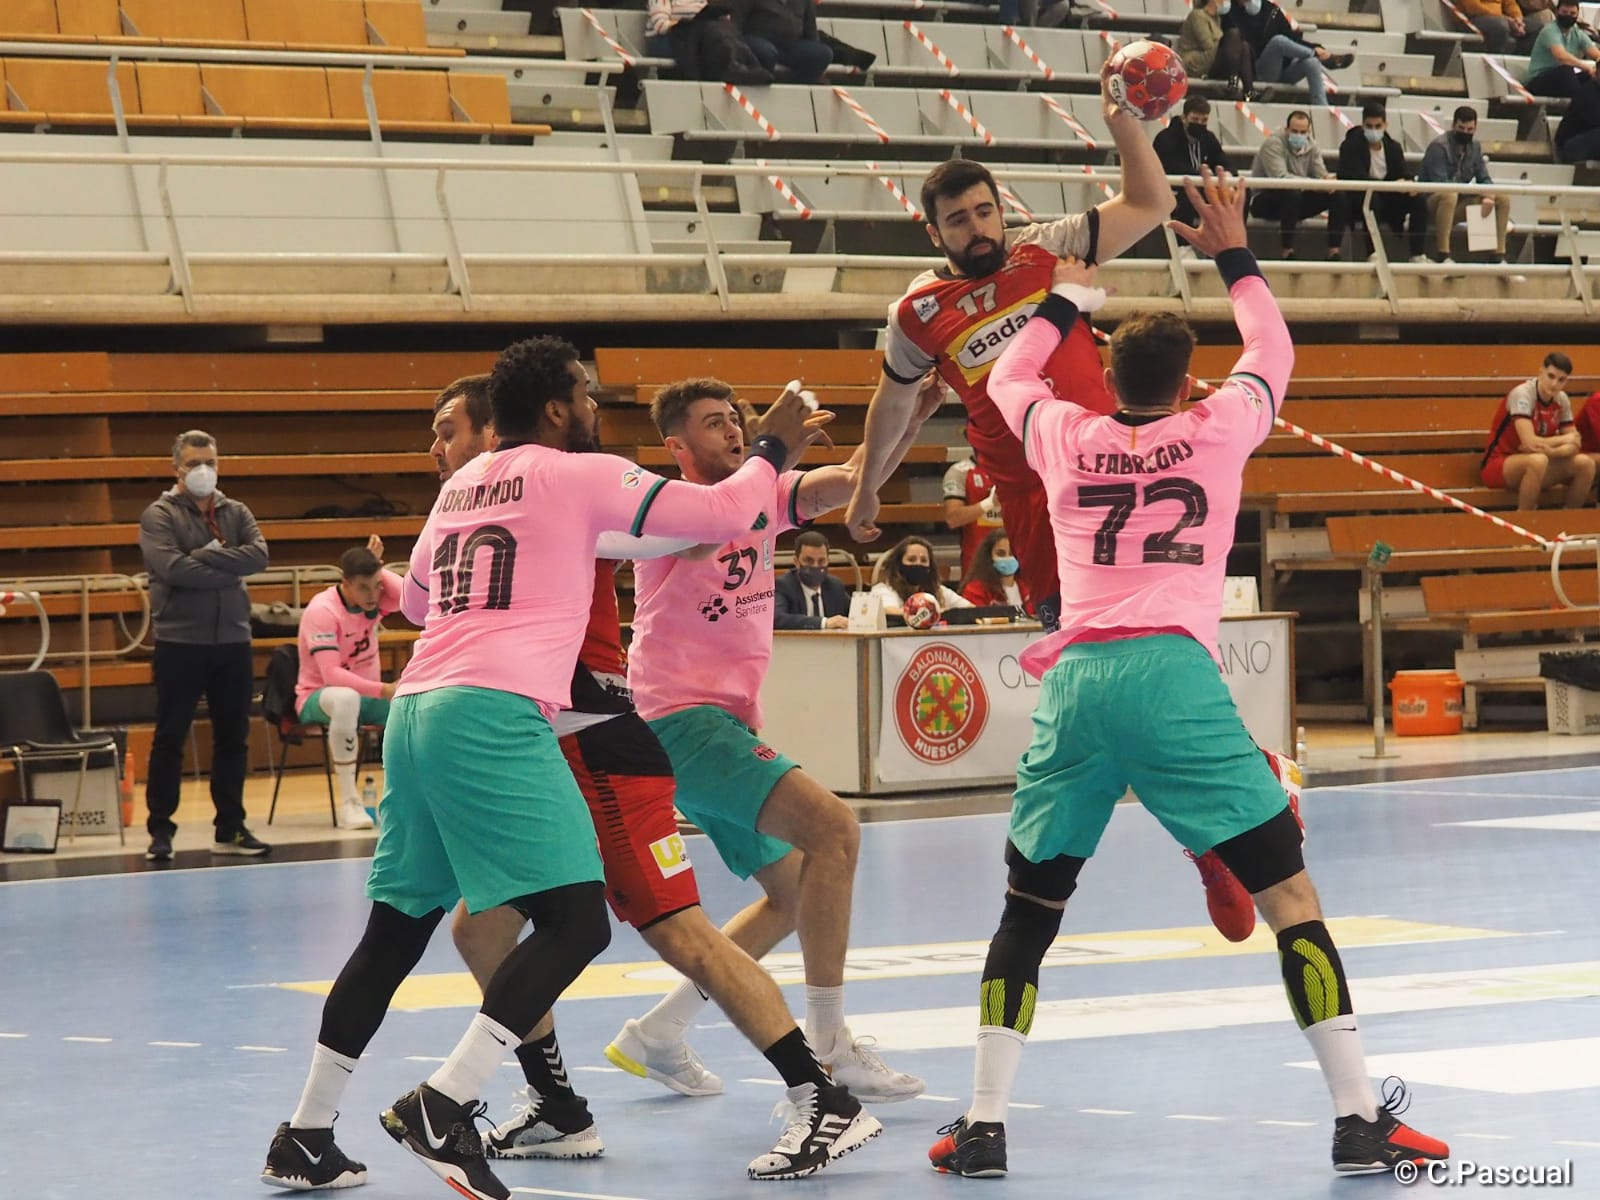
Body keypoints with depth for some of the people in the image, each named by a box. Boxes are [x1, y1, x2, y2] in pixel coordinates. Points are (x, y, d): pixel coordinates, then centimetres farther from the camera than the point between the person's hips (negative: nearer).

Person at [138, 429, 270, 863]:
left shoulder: (236, 514, 11)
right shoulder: (159, 516, -2)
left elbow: (259, 555, -7)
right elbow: (173, 568, -18)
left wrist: (206, 556, -15)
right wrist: (229, 570, -13)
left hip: (233, 642, 4)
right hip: (179, 643, -4)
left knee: (233, 738, 9)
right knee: (169, 740, -1)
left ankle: (230, 828, 17)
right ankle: (160, 830, 5)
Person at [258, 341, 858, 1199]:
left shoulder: (460, 486, 22)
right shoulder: (578, 476, 3)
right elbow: (721, 513, 3)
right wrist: (773, 450, 21)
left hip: (415, 707, 8)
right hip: (495, 712, -8)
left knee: (396, 931, 17)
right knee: (576, 920, -10)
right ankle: (443, 1108, -23)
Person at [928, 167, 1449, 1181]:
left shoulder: (1067, 437, 17)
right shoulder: (1214, 432, 13)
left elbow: (1008, 375, 40)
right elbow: (1274, 352, 34)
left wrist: (1066, 301, 54)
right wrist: (1235, 257, 45)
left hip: (1075, 680, 3)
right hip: (1175, 678, -3)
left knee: (1029, 907, 14)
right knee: (1289, 892, 1)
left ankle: (985, 1125, 6)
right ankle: (1360, 1118, -4)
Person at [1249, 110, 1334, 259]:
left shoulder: (1311, 146, 4)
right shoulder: (1273, 144, -19)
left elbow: (1321, 174, 0)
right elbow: (1280, 178, -31)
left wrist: (1328, 180, -27)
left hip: (1296, 202, 7)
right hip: (1264, 201, -7)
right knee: (1291, 192, -39)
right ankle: (1287, 251, -34)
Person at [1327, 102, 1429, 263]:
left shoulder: (1393, 147, 9)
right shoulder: (1350, 146, -10)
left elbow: (1405, 175, 2)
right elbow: (1355, 178, -24)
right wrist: (1391, 185, -33)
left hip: (1385, 202, 5)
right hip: (1355, 203, -5)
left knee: (1418, 199, -16)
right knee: (1371, 196, -38)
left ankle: (1419, 255, -15)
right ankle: (1373, 254, -38)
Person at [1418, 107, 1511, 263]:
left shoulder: (1474, 146, 7)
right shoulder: (1439, 146, -15)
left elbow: (1484, 179, 6)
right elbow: (1439, 184, -23)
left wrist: (1488, 196, -16)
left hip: (1456, 206, 7)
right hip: (1431, 205, -7)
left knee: (1503, 198, -6)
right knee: (1449, 195, -41)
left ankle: (1499, 255, -6)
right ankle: (1442, 255, -38)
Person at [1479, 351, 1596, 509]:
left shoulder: (1562, 400, 1)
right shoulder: (1522, 394, -20)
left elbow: (1574, 445, -2)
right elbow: (1530, 443, -29)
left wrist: (1550, 450, -25)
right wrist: (1565, 439, -12)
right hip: (1497, 465, -7)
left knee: (1585, 463, -12)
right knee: (1538, 460, -38)